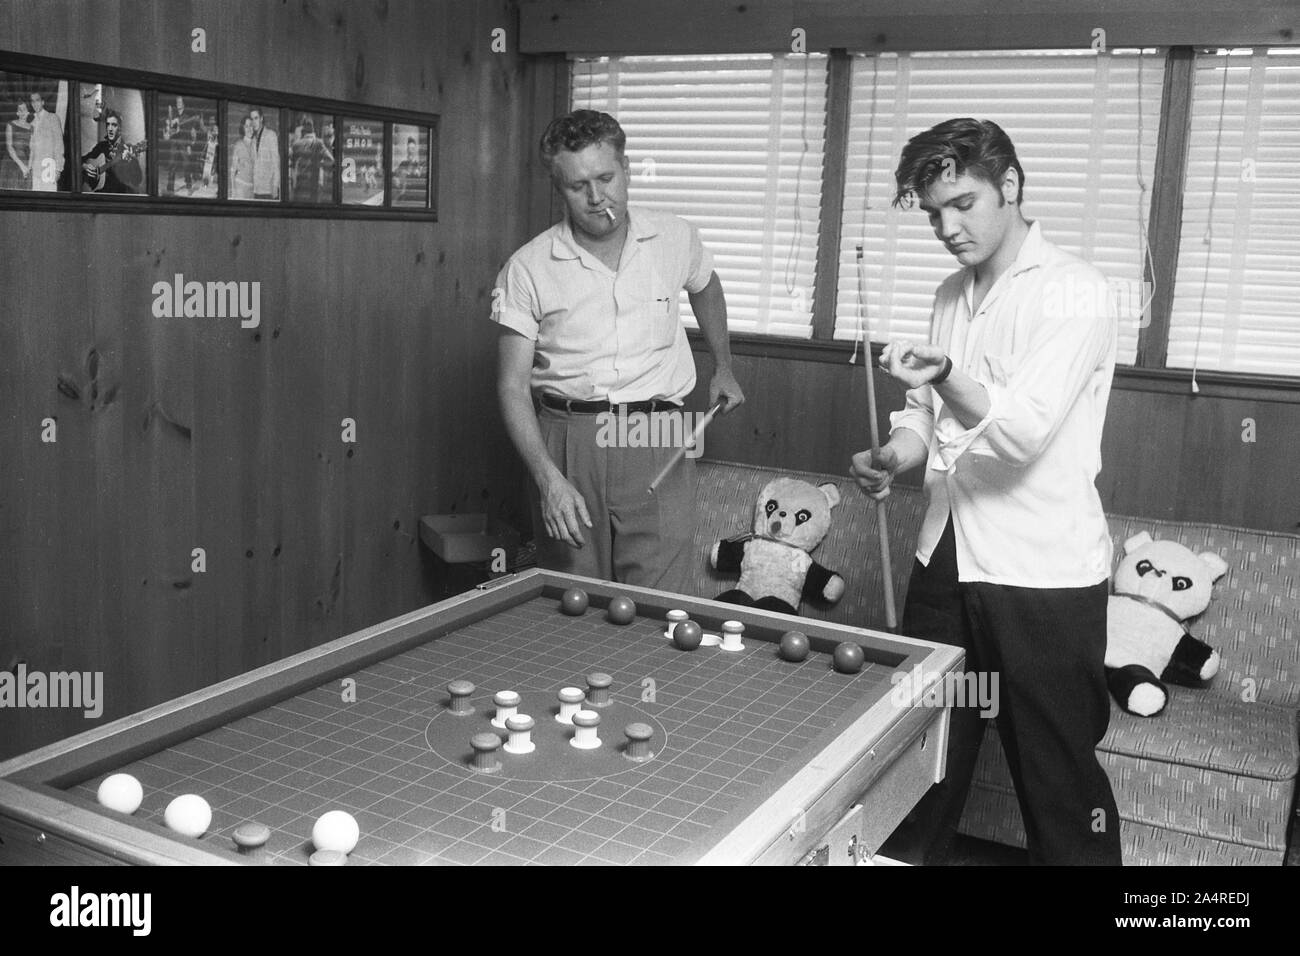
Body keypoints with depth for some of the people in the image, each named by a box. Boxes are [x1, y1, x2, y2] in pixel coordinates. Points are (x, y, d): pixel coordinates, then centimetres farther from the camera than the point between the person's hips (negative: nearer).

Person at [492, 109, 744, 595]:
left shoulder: (677, 239, 3)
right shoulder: (527, 268, -5)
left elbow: (706, 288, 28)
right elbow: (512, 386, -7)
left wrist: (724, 368, 31)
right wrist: (548, 478, -19)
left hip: (657, 444, 1)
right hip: (566, 443, 0)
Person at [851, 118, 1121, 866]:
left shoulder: (1073, 293, -11)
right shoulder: (953, 296, 12)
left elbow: (1024, 431, -22)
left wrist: (947, 378, -40)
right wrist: (890, 459, -2)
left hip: (1043, 574, -7)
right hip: (947, 559, 7)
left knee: (1058, 778, 3)